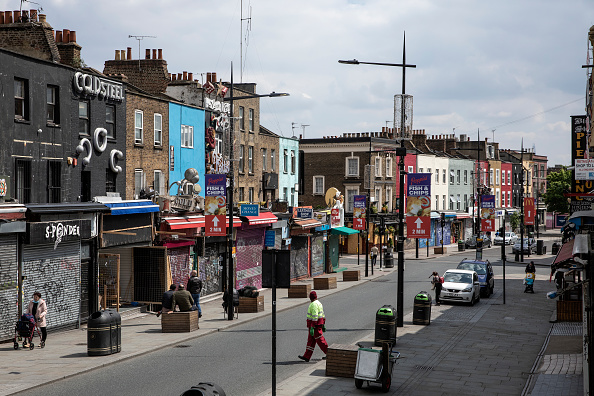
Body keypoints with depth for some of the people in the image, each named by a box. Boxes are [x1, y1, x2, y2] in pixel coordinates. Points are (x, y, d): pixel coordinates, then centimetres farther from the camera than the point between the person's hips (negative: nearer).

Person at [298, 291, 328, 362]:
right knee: (311, 341, 9)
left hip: (315, 325, -10)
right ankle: (306, 356, 10)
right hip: (319, 324, 10)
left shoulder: (314, 305, -19)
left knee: (320, 340, -3)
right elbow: (323, 315, 17)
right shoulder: (319, 303, 13)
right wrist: (323, 325, 23)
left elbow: (315, 317, -24)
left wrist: (312, 328, -24)